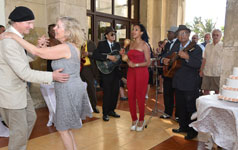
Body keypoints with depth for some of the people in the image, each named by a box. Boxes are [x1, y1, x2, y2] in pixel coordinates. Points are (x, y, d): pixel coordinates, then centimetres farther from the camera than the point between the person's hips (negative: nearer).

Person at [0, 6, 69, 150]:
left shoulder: (15, 37, 4)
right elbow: (24, 73, -28)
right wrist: (52, 76, -25)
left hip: (20, 88, 10)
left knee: (31, 118, 22)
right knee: (20, 130, 3)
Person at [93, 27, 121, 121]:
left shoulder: (117, 45, 12)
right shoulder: (101, 44, -2)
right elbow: (95, 55, -16)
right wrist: (108, 57, -23)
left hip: (116, 72, 5)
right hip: (106, 72, -5)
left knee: (115, 92, 9)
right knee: (107, 93, -1)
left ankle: (111, 110, 26)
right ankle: (105, 113, 13)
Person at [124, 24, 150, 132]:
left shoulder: (144, 45, -5)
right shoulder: (131, 44, 13)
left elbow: (148, 62, -8)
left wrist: (135, 65, -16)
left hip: (141, 72, -6)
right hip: (131, 72, 6)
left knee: (140, 97, 0)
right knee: (131, 96, 5)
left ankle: (141, 120, 16)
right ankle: (134, 119, 19)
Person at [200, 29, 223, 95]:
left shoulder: (223, 46, -2)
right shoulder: (208, 46, 12)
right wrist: (201, 70, 12)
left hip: (217, 73, -4)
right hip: (207, 73, 4)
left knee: (217, 91, 2)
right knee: (206, 90, 8)